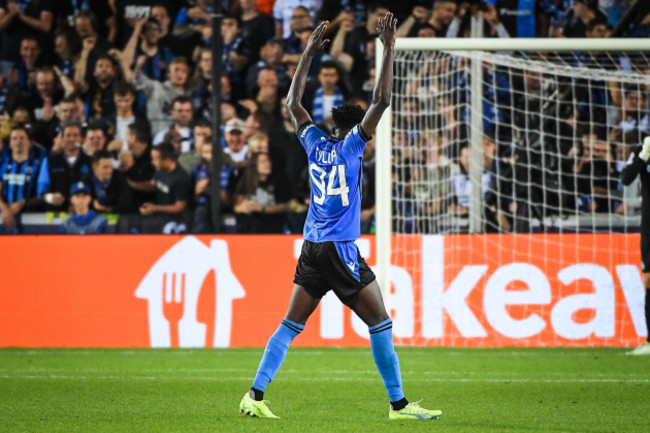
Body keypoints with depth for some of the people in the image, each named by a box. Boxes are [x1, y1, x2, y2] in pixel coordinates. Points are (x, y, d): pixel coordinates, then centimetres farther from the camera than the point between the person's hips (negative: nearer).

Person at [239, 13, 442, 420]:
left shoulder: (315, 142, 9)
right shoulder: (351, 144, -6)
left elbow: (294, 102, 23)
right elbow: (383, 100, -12)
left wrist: (309, 54, 25)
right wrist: (389, 48, -8)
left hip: (312, 249, 6)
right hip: (340, 249, -6)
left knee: (292, 324, 8)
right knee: (380, 322, -1)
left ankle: (255, 395, 0)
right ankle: (398, 403, -2)